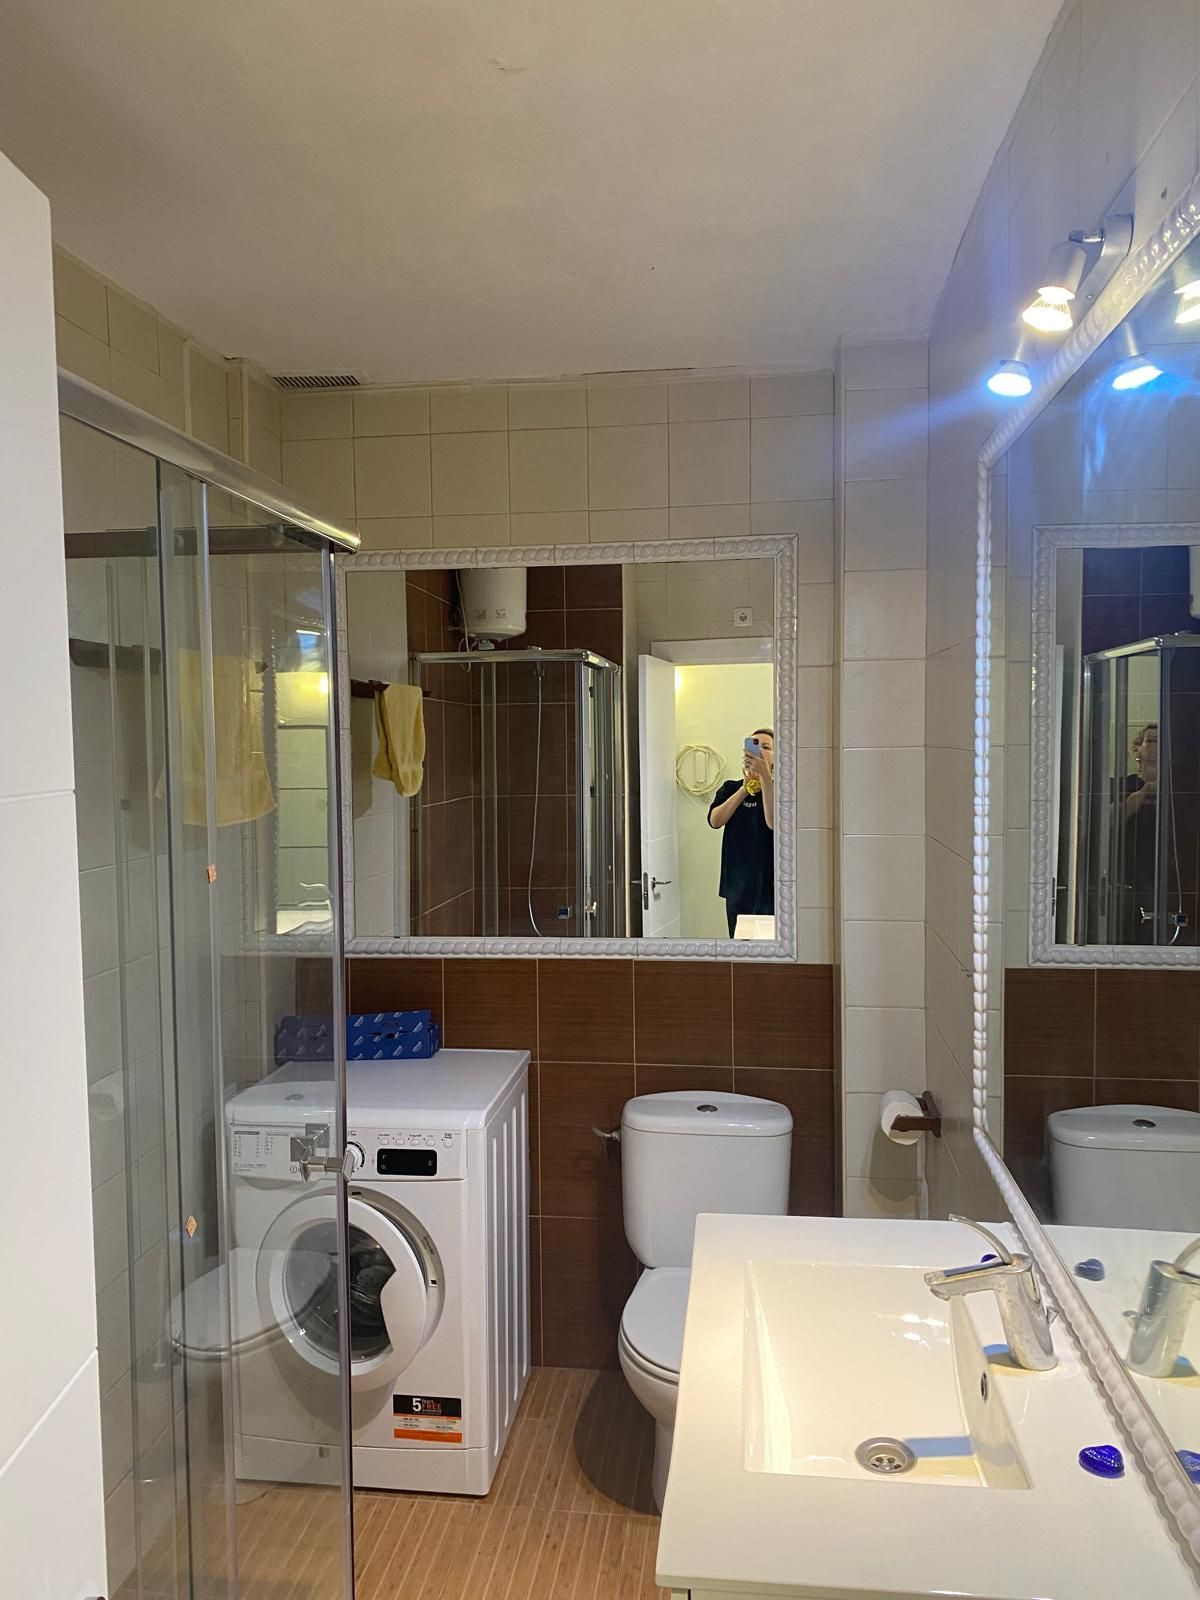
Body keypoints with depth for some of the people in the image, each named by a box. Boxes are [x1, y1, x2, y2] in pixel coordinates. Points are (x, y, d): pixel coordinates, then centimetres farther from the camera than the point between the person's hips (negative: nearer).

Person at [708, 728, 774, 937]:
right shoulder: (731, 788, 12)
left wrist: (765, 775, -23)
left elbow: (774, 822, -19)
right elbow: (715, 820, -5)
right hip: (737, 883, 4)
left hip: (770, 883, -4)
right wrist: (745, 789, -11)